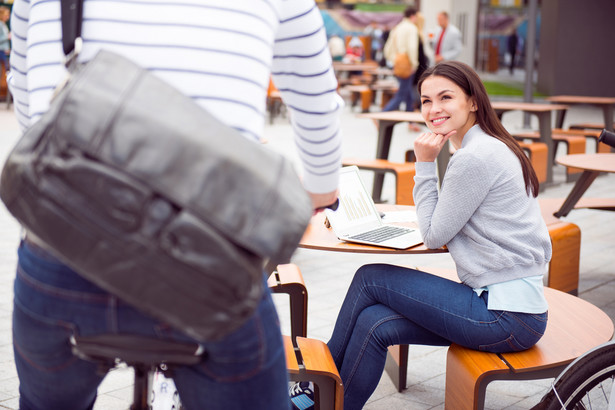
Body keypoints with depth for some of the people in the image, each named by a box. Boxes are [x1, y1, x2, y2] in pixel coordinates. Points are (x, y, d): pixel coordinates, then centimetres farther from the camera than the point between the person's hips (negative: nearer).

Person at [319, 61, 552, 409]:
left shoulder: (474, 158, -16)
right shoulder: (491, 146, 15)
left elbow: (434, 237, -9)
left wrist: (426, 165, -7)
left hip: (508, 318, -9)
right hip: (509, 303, 9)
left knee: (371, 278, -3)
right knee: (374, 324, 2)